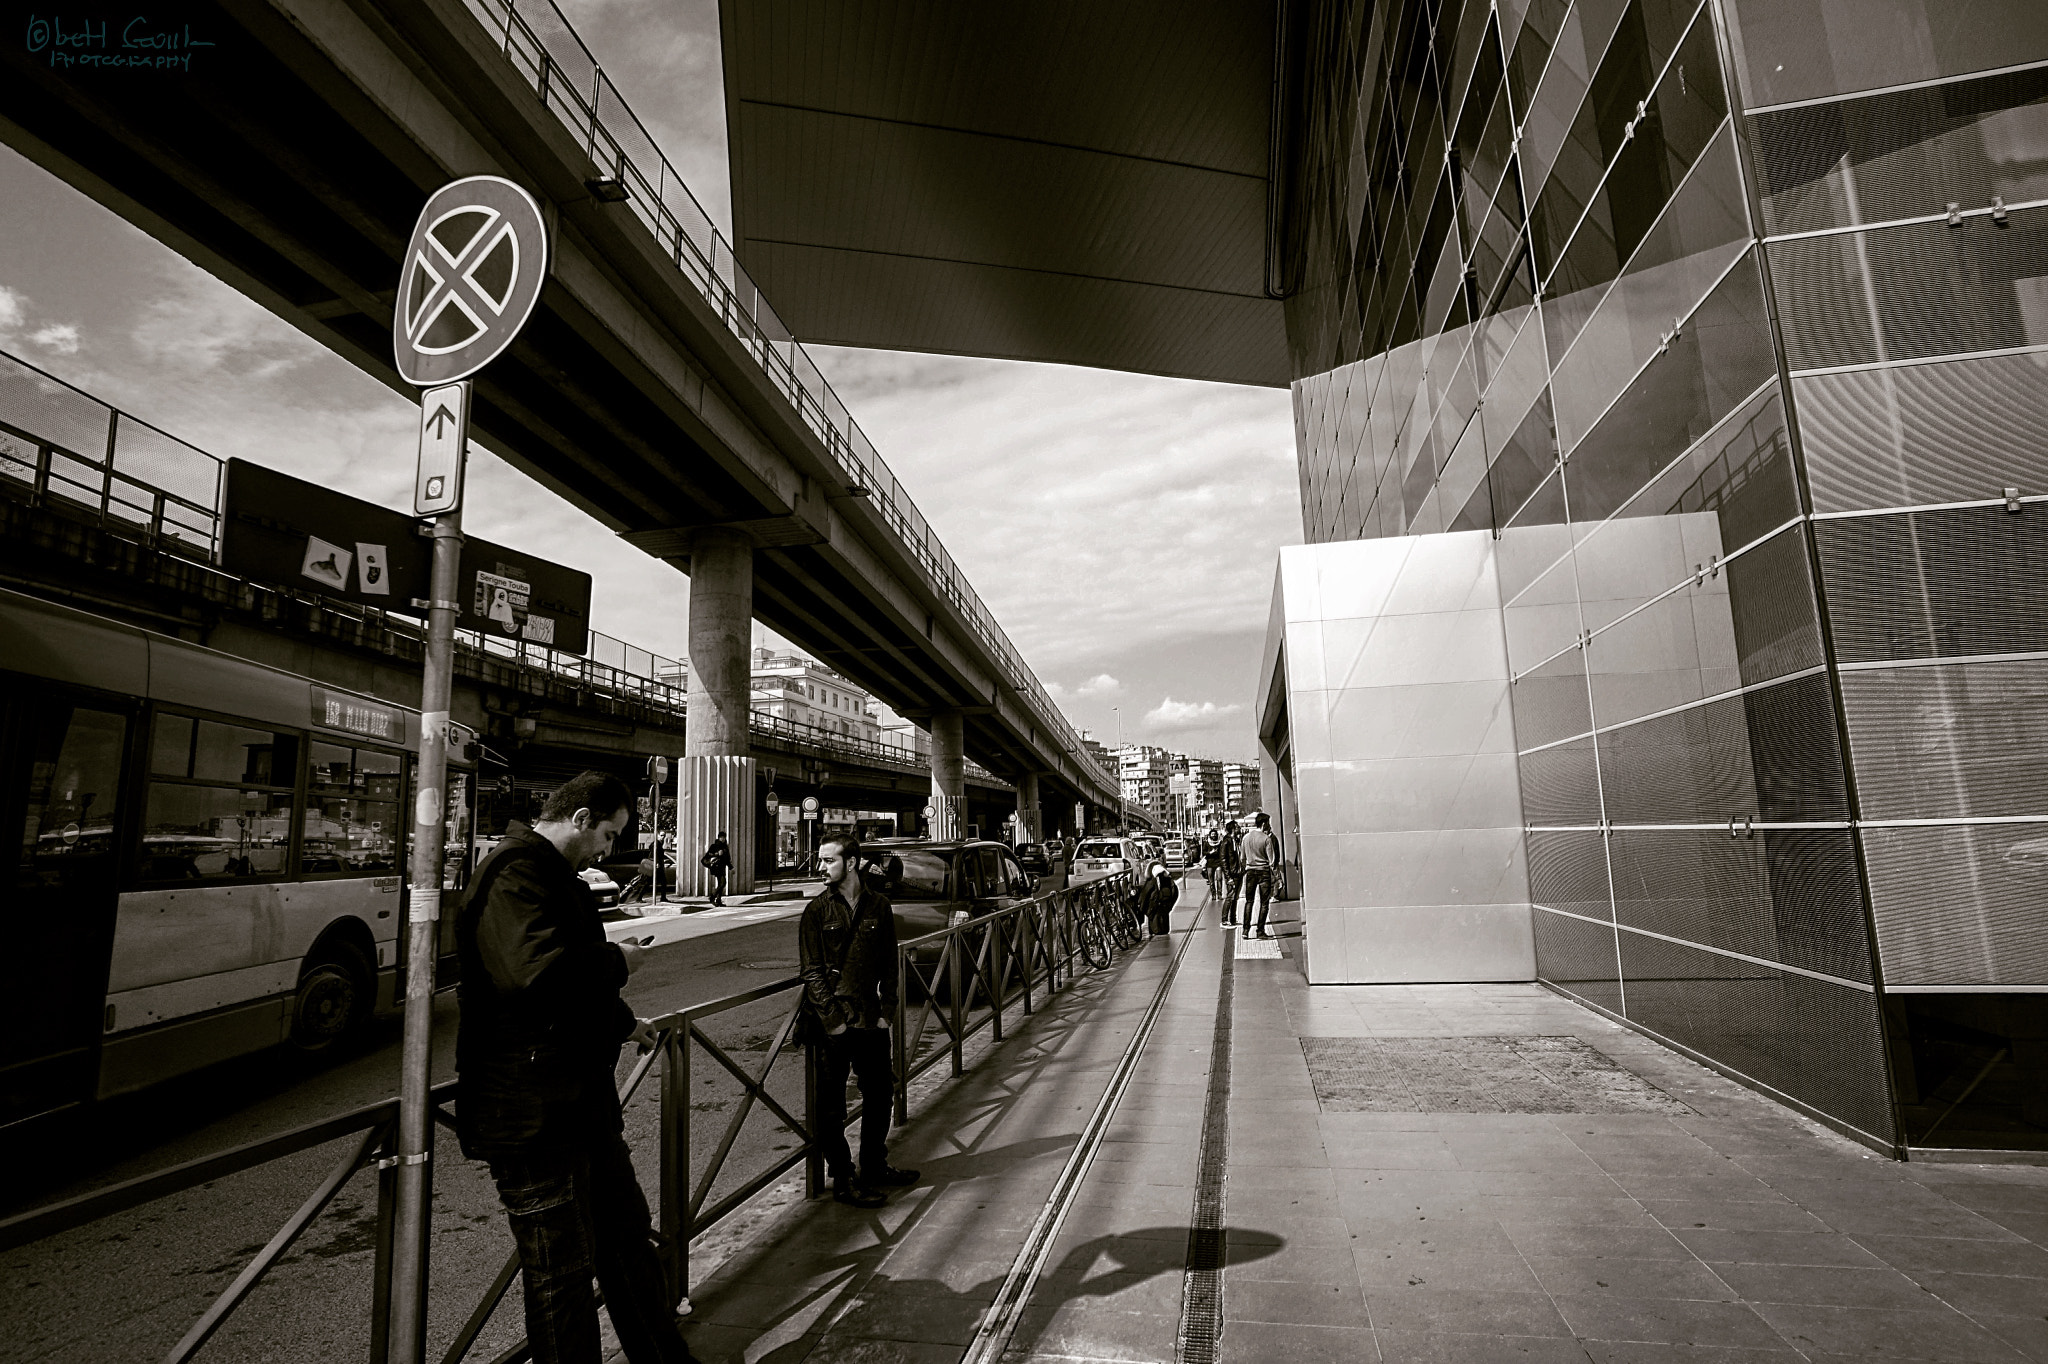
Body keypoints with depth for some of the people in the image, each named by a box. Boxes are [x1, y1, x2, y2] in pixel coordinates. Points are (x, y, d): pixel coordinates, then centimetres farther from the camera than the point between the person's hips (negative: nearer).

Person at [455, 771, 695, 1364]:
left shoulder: (554, 874, 16)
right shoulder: (516, 872, -18)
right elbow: (541, 972, -34)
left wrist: (622, 1024, 37)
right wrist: (619, 960, -18)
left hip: (580, 1102, 11)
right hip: (532, 1112, -11)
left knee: (628, 1235, 20)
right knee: (562, 1271, 4)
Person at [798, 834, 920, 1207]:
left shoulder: (878, 906, 3)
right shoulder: (816, 911, -4)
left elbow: (889, 964, 8)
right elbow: (811, 972, -6)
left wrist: (886, 1011, 1)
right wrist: (833, 1019, -12)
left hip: (871, 1021, 4)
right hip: (830, 1025, -3)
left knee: (880, 1096, 15)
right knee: (832, 1106, 5)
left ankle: (874, 1168, 34)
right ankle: (843, 1180, 20)